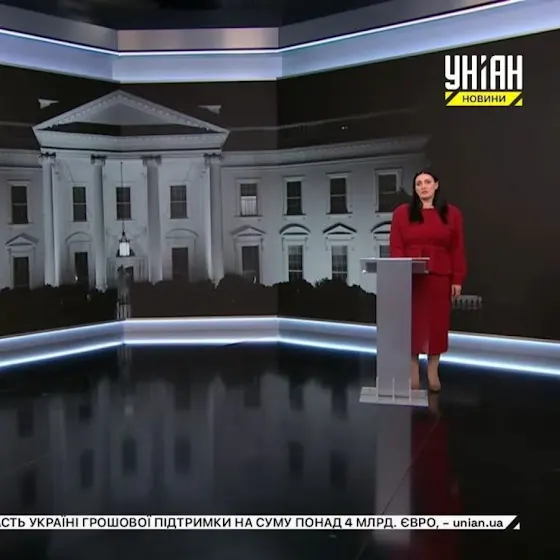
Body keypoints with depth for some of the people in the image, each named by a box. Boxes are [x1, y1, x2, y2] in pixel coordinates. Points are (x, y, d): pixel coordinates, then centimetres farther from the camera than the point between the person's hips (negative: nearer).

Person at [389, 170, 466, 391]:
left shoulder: (452, 214, 5)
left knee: (437, 323, 6)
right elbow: (395, 247, 0)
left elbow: (457, 250, 3)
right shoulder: (402, 213, 4)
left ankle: (433, 373, 17)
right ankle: (413, 373, 11)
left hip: (439, 277, 1)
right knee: (411, 323, 3)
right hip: (410, 278, -1)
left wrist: (457, 279, -2)